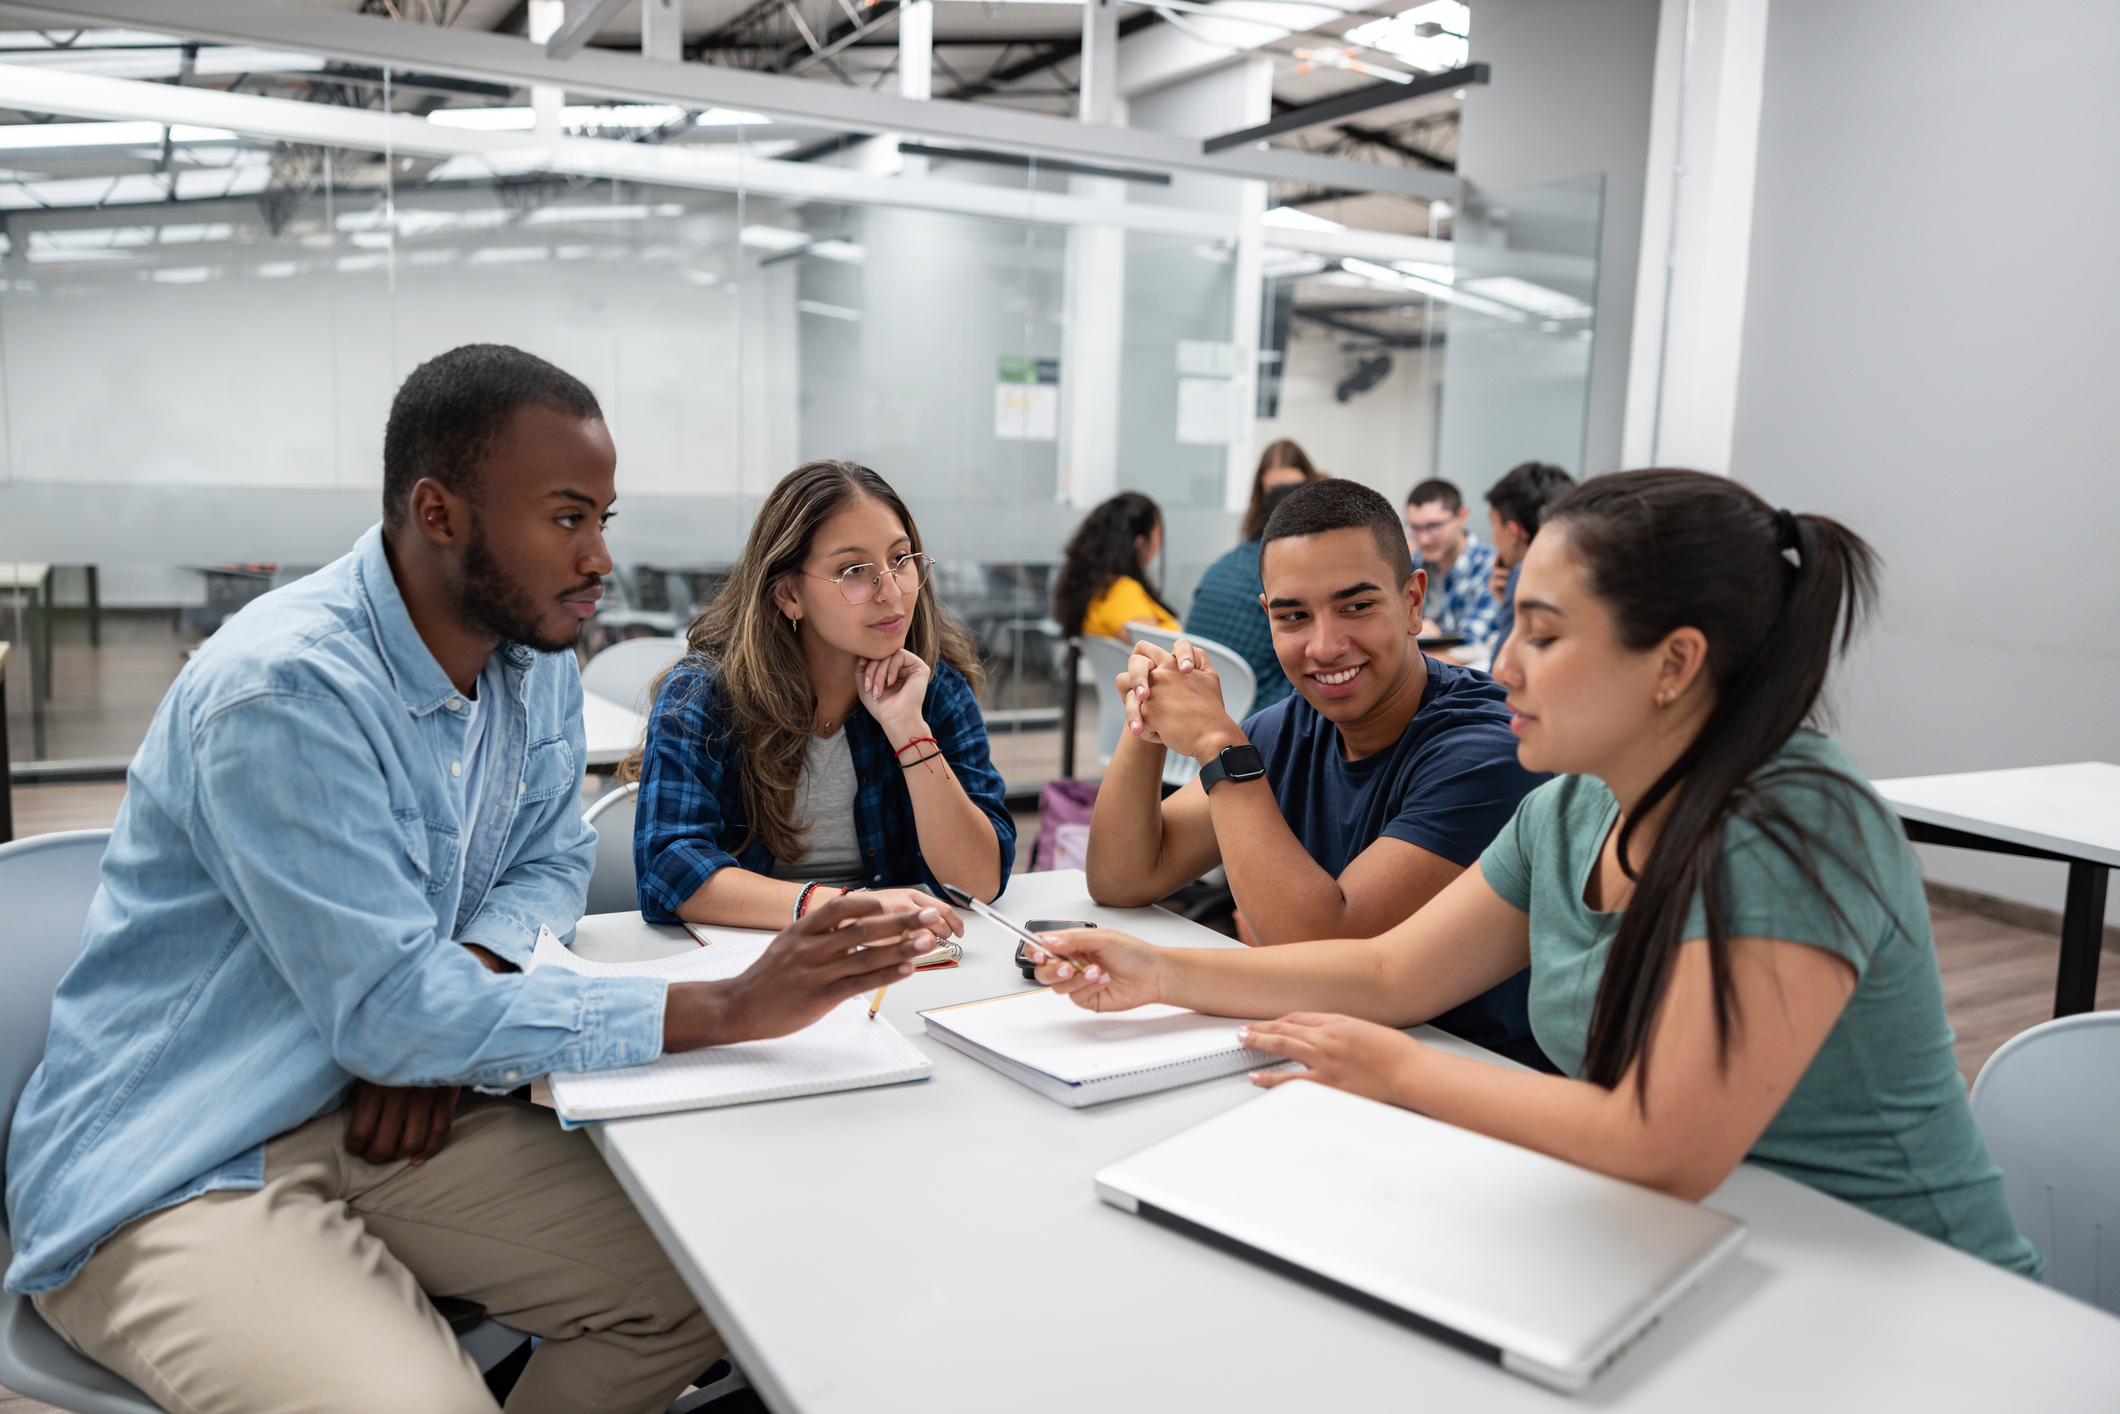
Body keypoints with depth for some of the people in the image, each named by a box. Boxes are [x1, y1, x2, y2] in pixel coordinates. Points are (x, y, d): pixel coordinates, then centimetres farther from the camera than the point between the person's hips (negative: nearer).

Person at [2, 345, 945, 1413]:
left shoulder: (537, 662, 0)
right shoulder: (286, 689, -25)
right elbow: (391, 1013, -27)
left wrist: (443, 1003, -10)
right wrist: (731, 1010, -30)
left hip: (383, 1116, 7)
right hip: (171, 1175, -6)